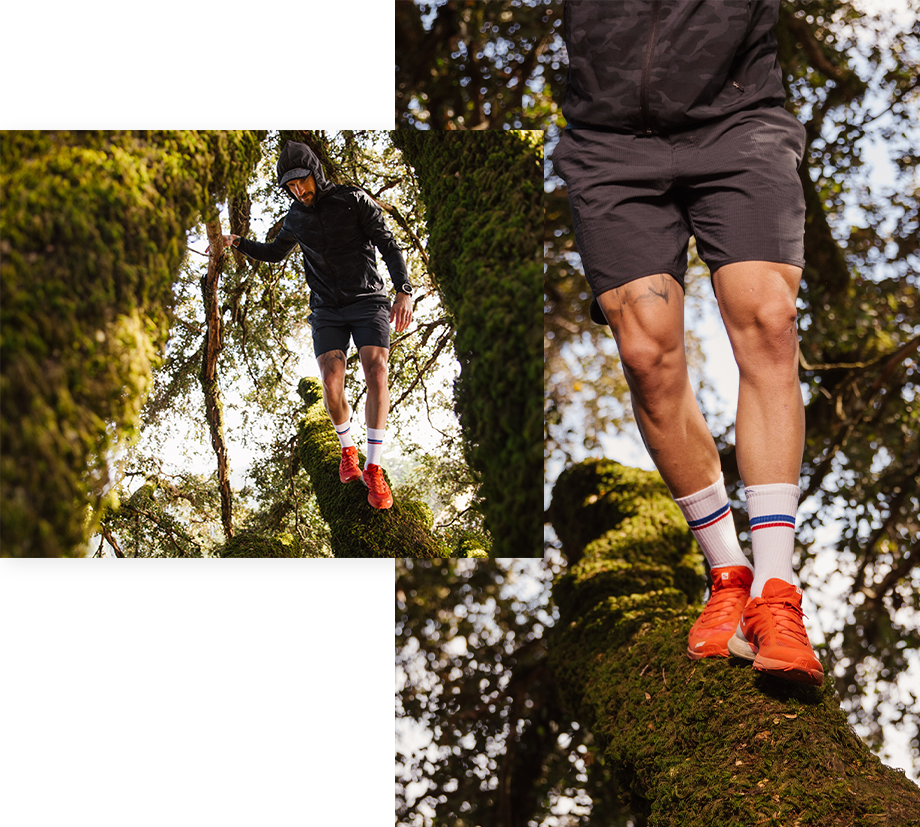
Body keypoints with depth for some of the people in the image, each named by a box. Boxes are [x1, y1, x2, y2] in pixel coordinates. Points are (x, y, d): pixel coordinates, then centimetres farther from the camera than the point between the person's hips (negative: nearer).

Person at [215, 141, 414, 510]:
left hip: (368, 302, -3)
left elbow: (389, 246, -11)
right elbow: (276, 252, 26)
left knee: (376, 373, -24)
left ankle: (373, 469, -19)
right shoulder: (297, 218, 6)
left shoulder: (355, 200, -8)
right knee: (332, 385, -17)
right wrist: (238, 243, 9)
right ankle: (348, 449, 12)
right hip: (327, 311, 3)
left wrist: (404, 292, -26)